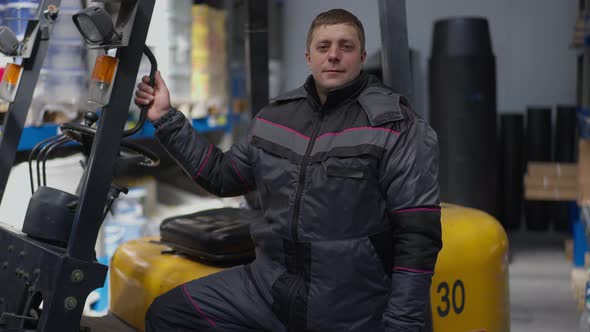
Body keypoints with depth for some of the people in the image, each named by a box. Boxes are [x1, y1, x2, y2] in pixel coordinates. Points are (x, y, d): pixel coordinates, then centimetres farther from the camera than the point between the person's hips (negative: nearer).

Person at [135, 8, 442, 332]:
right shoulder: (276, 117, 7)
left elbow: (417, 236, -14)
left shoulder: (397, 128, -11)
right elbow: (223, 176, 18)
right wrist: (167, 119, 13)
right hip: (271, 283, 6)